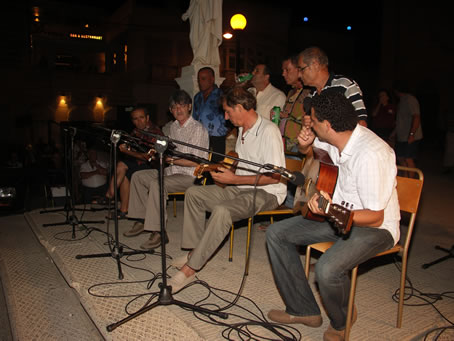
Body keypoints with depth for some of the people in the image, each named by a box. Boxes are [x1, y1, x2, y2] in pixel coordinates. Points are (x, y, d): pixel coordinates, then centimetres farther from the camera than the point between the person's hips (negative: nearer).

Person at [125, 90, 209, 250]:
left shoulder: (198, 129, -12)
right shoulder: (174, 127, 14)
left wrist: (173, 160, -23)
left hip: (190, 176, -9)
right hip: (172, 171, 9)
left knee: (156, 184, -32)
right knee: (138, 176, 6)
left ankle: (158, 232, -28)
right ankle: (142, 220, 11)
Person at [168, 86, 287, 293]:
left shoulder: (268, 131, -18)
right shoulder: (242, 129, 12)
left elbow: (274, 176, -23)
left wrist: (234, 179, -23)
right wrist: (216, 167, 8)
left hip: (267, 193, -10)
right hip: (241, 189, 10)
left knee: (222, 210, -34)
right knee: (193, 193, 2)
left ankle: (189, 270, -27)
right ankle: (195, 251, 1)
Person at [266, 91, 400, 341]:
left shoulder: (371, 154, -30)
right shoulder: (334, 137, -5)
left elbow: (375, 217, -26)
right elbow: (307, 150, 20)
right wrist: (304, 144, -5)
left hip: (376, 227, -8)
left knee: (327, 269, -32)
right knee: (276, 233, 0)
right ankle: (303, 311, 11)